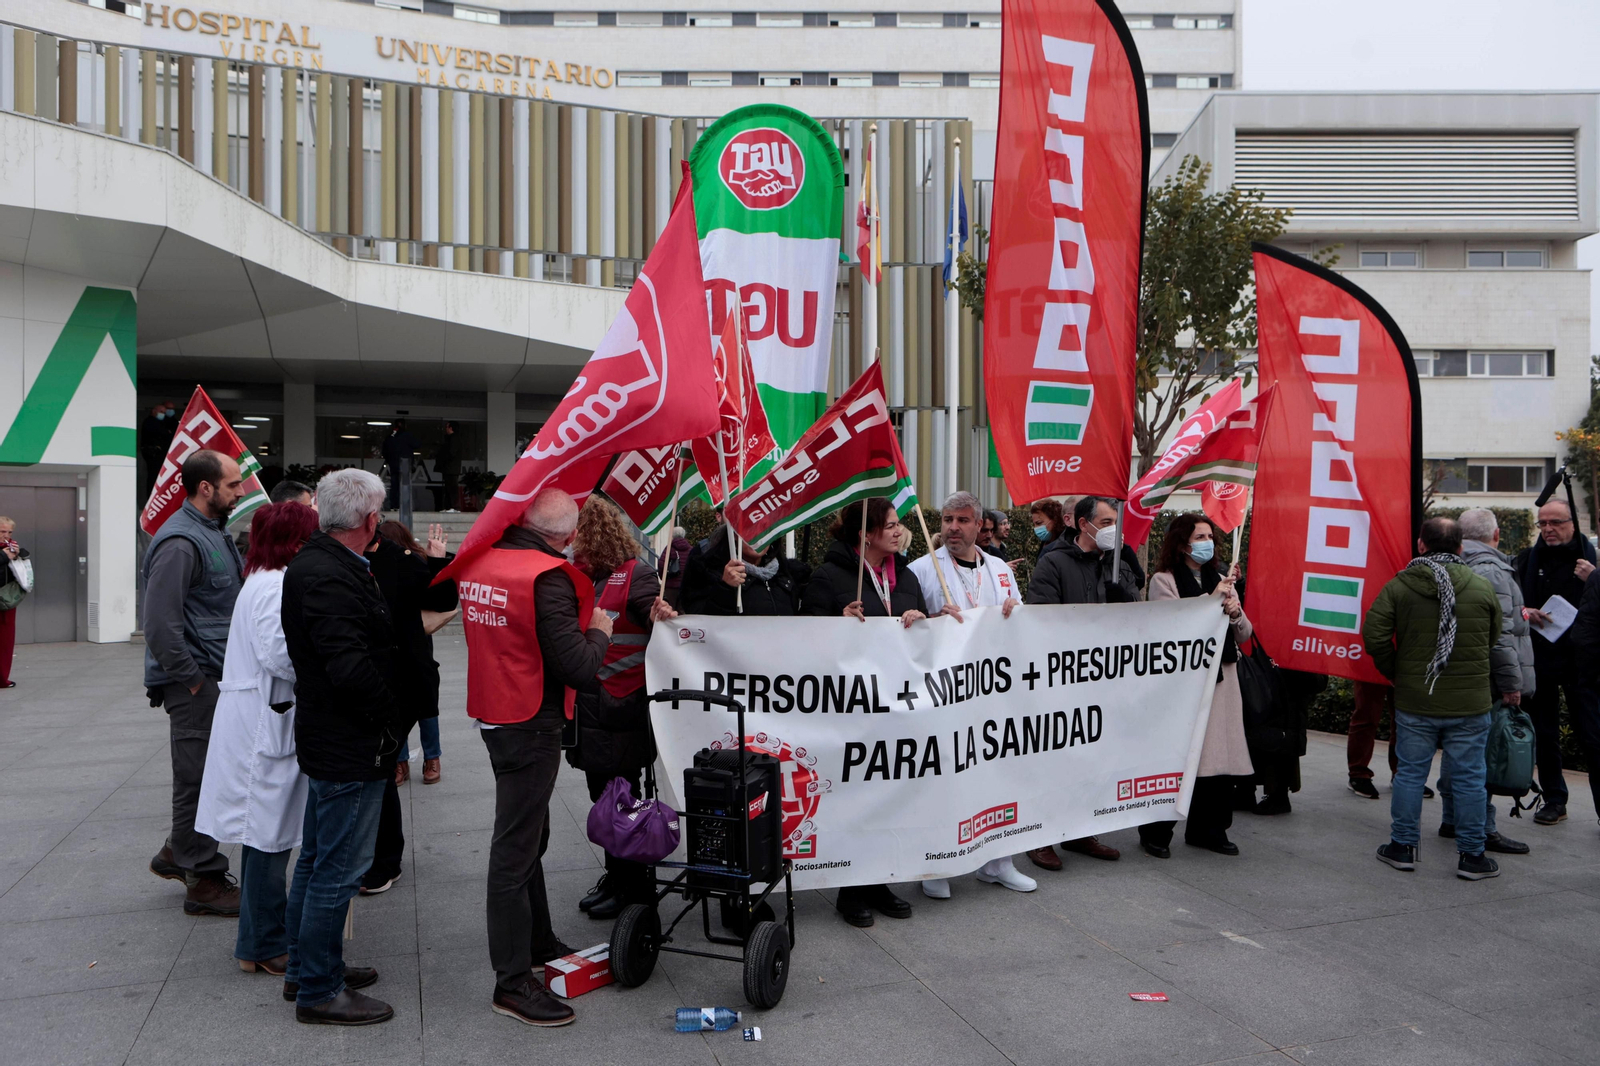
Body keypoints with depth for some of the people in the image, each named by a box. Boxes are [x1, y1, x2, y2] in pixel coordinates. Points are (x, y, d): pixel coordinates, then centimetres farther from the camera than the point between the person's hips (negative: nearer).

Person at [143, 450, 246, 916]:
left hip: (216, 675, 10)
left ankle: (179, 853, 34)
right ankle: (204, 881, 10)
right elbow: (160, 623, -24)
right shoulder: (180, 542, -18)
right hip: (194, 682, -10)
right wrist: (191, 678, -18)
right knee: (200, 777, 0)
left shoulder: (214, 532, 14)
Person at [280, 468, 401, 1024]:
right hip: (352, 748, -11)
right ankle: (318, 991, 13)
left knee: (317, 858, 21)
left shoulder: (314, 564, 10)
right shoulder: (330, 577, -24)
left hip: (327, 742, 11)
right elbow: (352, 667, -29)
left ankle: (304, 968, 36)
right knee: (338, 869, 0)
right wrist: (390, 723, -18)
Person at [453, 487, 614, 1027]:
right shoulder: (547, 579, -22)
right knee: (516, 849, -1)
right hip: (531, 726, -9)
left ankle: (537, 941, 39)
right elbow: (580, 670, -26)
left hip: (494, 714, 9)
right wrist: (599, 631, -5)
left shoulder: (480, 563, 3)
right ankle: (513, 982, 9)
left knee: (528, 834, 22)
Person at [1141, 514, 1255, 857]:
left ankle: (1208, 829, 20)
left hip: (1222, 677, 6)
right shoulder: (1164, 580, -1)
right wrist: (1213, 598, -11)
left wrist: (1236, 613, -6)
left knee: (1222, 756, 5)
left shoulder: (1220, 579, 17)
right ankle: (1155, 832, 9)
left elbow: (1244, 636, 16)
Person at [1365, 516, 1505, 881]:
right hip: (1470, 702, 0)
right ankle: (1471, 855, 16)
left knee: (1410, 773, 10)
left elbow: (1374, 636, -12)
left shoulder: (1399, 586, -8)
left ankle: (1402, 847, 18)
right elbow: (1494, 638, 8)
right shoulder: (1482, 588, -3)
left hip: (1414, 701, 0)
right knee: (1468, 777, 8)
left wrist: (1394, 672, 4)